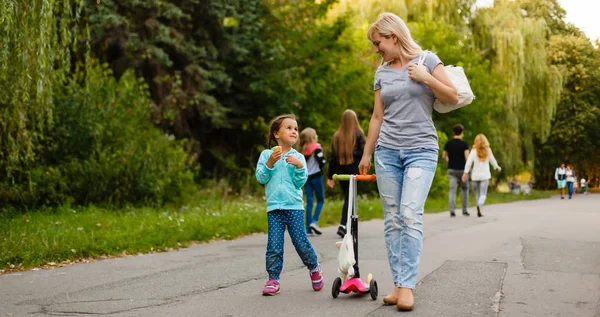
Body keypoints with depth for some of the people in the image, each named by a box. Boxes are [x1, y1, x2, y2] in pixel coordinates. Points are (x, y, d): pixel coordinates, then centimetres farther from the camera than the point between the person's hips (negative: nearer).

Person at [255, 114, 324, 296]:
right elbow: (261, 178, -2)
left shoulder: (298, 157, 7)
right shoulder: (267, 154, 6)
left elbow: (301, 182, 0)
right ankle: (273, 279, 6)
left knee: (301, 242, -2)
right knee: (274, 246, -4)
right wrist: (270, 163, -15)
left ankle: (314, 269, 21)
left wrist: (299, 166, -16)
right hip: (274, 207, 0)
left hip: (295, 207, 0)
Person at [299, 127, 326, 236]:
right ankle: (314, 221, -11)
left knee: (309, 201, 5)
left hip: (306, 177, 5)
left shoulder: (303, 150, 8)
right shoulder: (317, 148, -8)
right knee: (320, 200, 8)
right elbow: (321, 161, -15)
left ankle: (308, 228, 1)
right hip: (316, 176, -5)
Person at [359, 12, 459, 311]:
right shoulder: (382, 71, 11)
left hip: (421, 150, -4)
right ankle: (398, 283, 4)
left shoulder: (427, 60, 1)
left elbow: (453, 98, 1)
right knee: (392, 219, 1)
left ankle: (407, 286, -14)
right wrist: (366, 155, 15)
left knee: (410, 215, -17)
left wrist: (426, 77, -11)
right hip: (387, 151, 4)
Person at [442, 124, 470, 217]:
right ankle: (464, 210, 15)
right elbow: (467, 157, -15)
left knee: (452, 189, -3)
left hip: (451, 170, 2)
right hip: (462, 169, -2)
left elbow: (444, 156, 9)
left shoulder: (448, 143, 3)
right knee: (465, 189, 16)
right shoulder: (464, 144, -7)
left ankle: (452, 210, -17)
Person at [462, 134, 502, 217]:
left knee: (477, 194, 14)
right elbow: (493, 161, 11)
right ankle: (479, 206, -30)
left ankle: (479, 211, 15)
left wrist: (466, 173, -7)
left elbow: (468, 163, -8)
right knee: (483, 194, -4)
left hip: (475, 176, 1)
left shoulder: (474, 151, -2)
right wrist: (497, 167, 29)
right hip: (485, 176, -1)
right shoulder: (488, 151, 0)